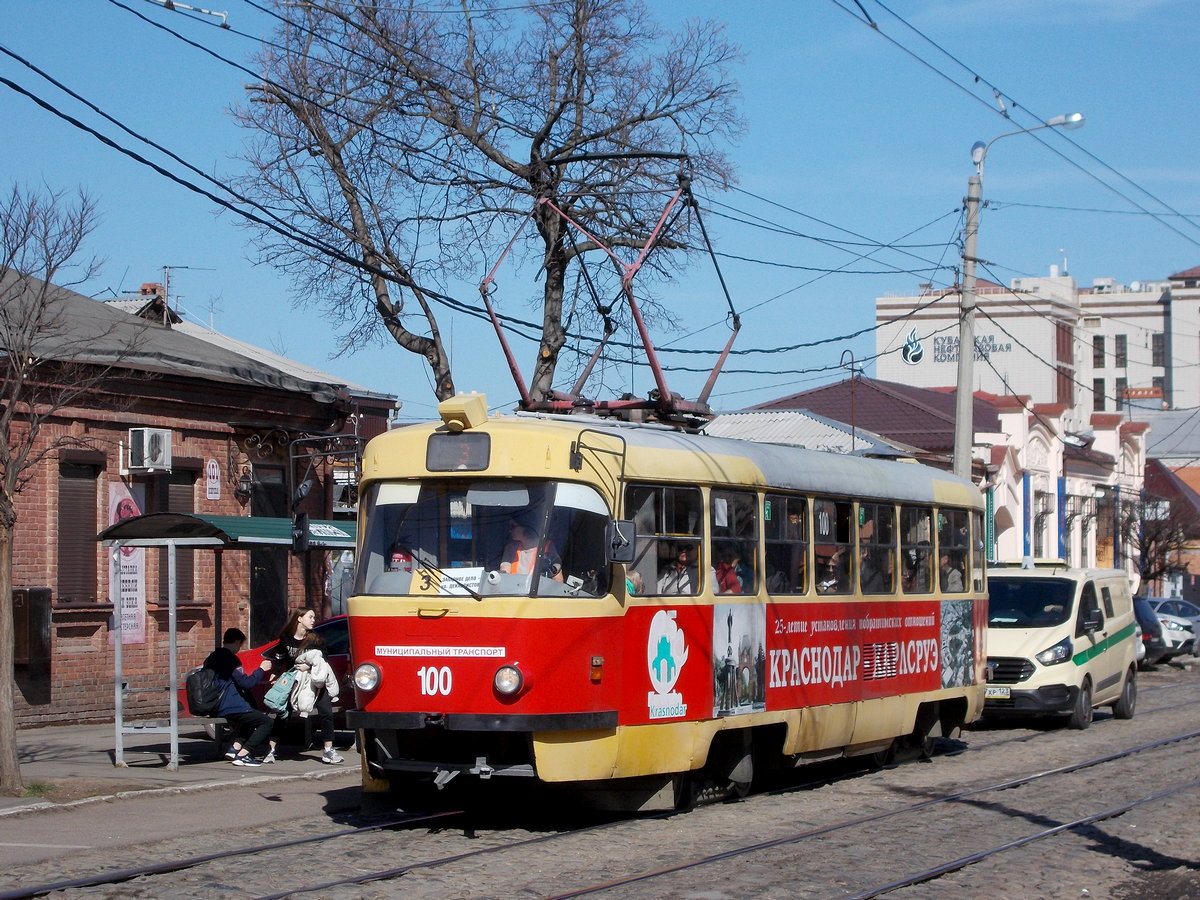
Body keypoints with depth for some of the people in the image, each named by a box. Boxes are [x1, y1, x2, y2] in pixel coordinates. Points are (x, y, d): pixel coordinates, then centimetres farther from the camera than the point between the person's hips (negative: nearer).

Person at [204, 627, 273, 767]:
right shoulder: (230, 659, -13)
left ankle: (236, 747, 12)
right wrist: (261, 669, -6)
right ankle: (242, 755, -13)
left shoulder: (213, 657, 13)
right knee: (267, 722, -4)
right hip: (232, 708, -9)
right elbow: (246, 682, -19)